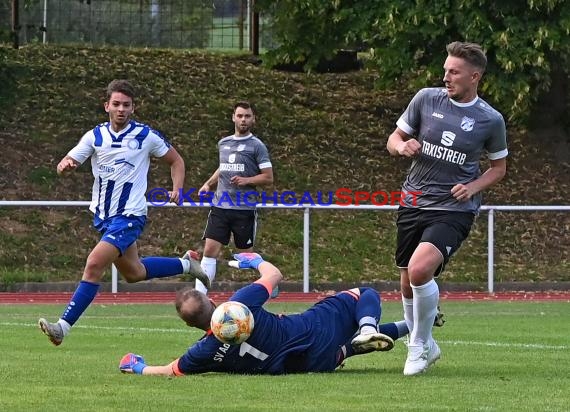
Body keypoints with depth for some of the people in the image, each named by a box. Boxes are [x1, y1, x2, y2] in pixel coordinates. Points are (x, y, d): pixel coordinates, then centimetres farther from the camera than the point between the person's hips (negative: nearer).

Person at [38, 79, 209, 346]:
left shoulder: (146, 136, -6)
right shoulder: (95, 136, 1)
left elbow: (176, 161, 8)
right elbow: (66, 165, -5)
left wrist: (177, 189, -8)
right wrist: (65, 165, -30)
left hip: (129, 216, -6)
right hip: (103, 215, 6)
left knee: (94, 264, -21)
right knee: (134, 273, 19)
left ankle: (64, 326, -22)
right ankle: (186, 264, 43)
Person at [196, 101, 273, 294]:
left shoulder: (257, 146, -3)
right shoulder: (223, 143, 13)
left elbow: (268, 178, -4)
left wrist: (247, 180, -18)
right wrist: (209, 184, 17)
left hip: (245, 208, -4)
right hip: (220, 206, 4)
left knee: (246, 253, 5)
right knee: (210, 250, -7)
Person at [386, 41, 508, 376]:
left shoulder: (490, 120, -4)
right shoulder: (427, 99, 0)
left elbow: (499, 167, 10)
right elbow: (394, 139, 9)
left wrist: (473, 188, -8)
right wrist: (402, 147, -15)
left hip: (454, 211, -4)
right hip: (414, 205, 4)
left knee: (420, 270, -27)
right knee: (408, 285, 11)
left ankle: (419, 346, -6)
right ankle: (425, 346, 37)